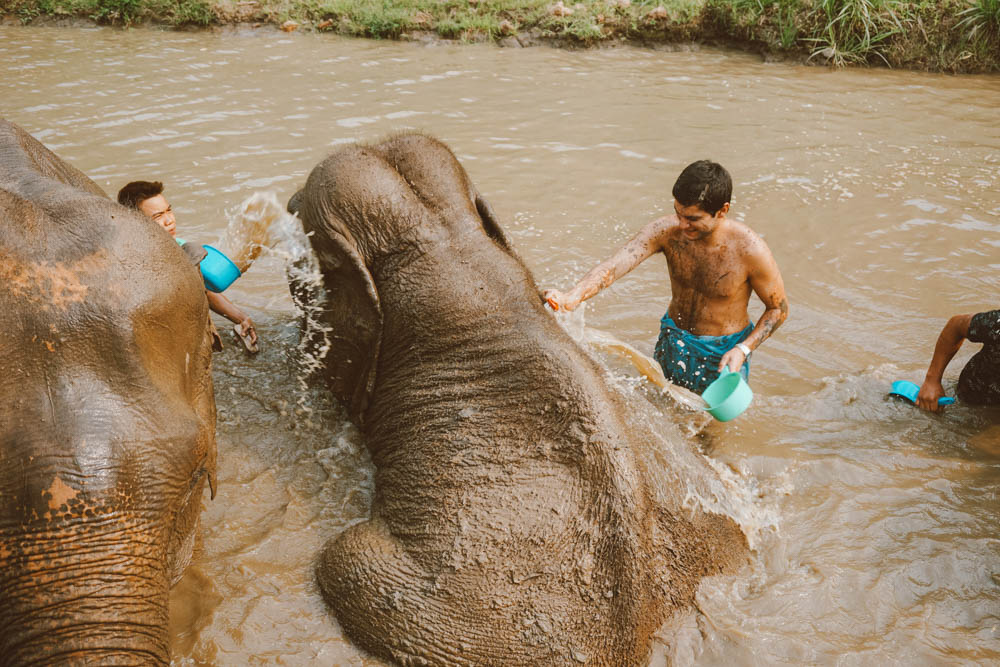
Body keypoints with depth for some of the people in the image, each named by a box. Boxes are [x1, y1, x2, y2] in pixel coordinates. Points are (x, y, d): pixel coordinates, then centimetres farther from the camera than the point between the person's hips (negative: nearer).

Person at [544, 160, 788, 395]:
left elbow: (779, 308, -11)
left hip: (722, 353, -3)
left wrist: (743, 349, -24)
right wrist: (573, 297, -52)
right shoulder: (667, 230, -22)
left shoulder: (749, 249, -27)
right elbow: (614, 265, -35)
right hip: (672, 341, 3)